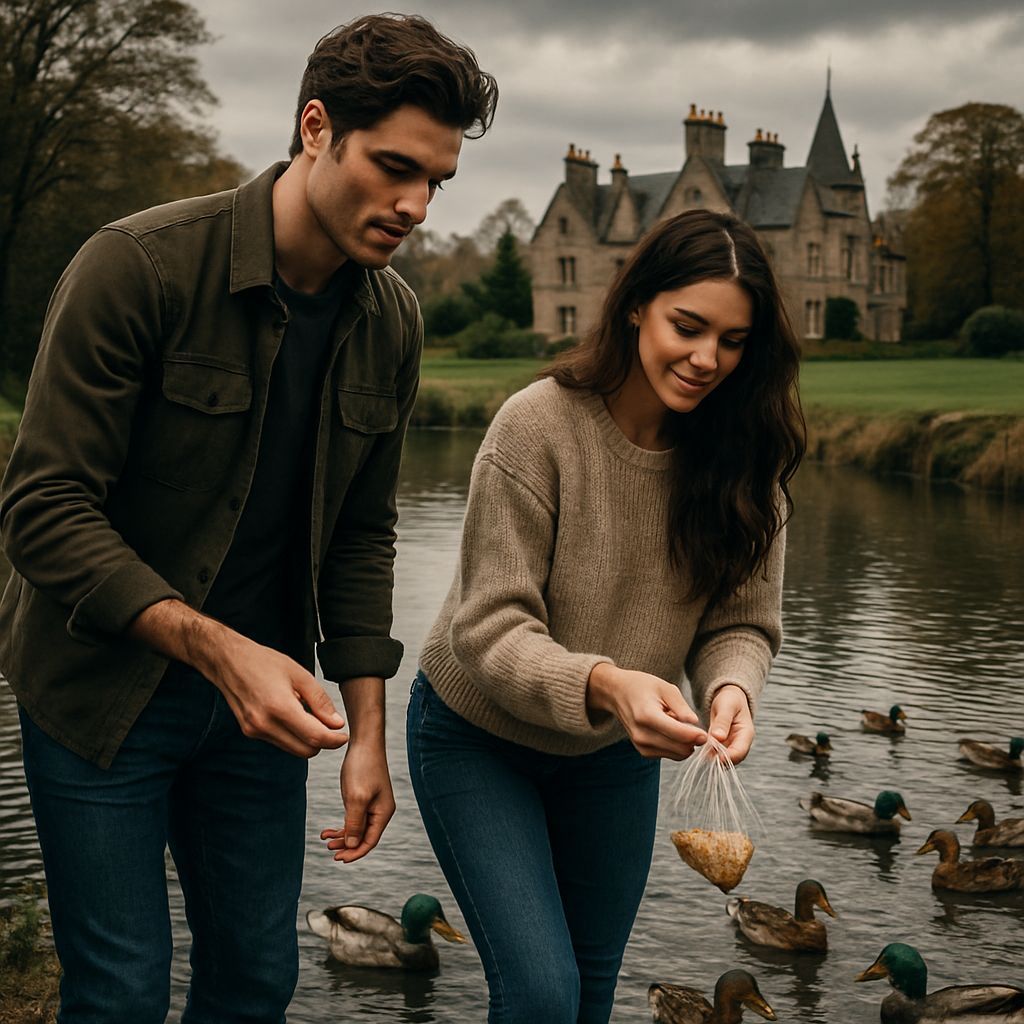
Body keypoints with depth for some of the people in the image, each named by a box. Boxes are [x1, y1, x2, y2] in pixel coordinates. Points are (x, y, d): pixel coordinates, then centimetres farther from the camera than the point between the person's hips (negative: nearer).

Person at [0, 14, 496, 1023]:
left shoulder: (391, 321, -1)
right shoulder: (139, 266, -20)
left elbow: (361, 535, 8)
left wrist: (367, 733, 3)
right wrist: (214, 648, -31)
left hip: (260, 686, 5)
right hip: (101, 684, -5)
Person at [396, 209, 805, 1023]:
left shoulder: (743, 455, -13)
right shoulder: (538, 426, -27)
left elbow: (742, 619, -10)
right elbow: (488, 627, -28)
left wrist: (731, 689, -33)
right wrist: (605, 683, -46)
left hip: (615, 753, 5)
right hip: (481, 736, -5)